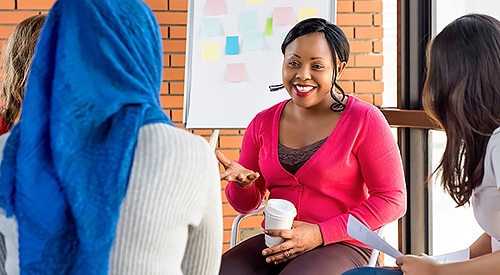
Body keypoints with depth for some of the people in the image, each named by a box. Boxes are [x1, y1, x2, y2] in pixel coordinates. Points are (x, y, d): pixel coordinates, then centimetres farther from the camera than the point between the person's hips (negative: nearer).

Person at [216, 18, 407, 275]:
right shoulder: (263, 123, 8)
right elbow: (246, 204, 15)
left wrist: (320, 234, -15)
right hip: (274, 243, 4)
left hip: (341, 246, -4)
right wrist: (242, 182, -11)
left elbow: (392, 200, -7)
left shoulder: (364, 119, -5)